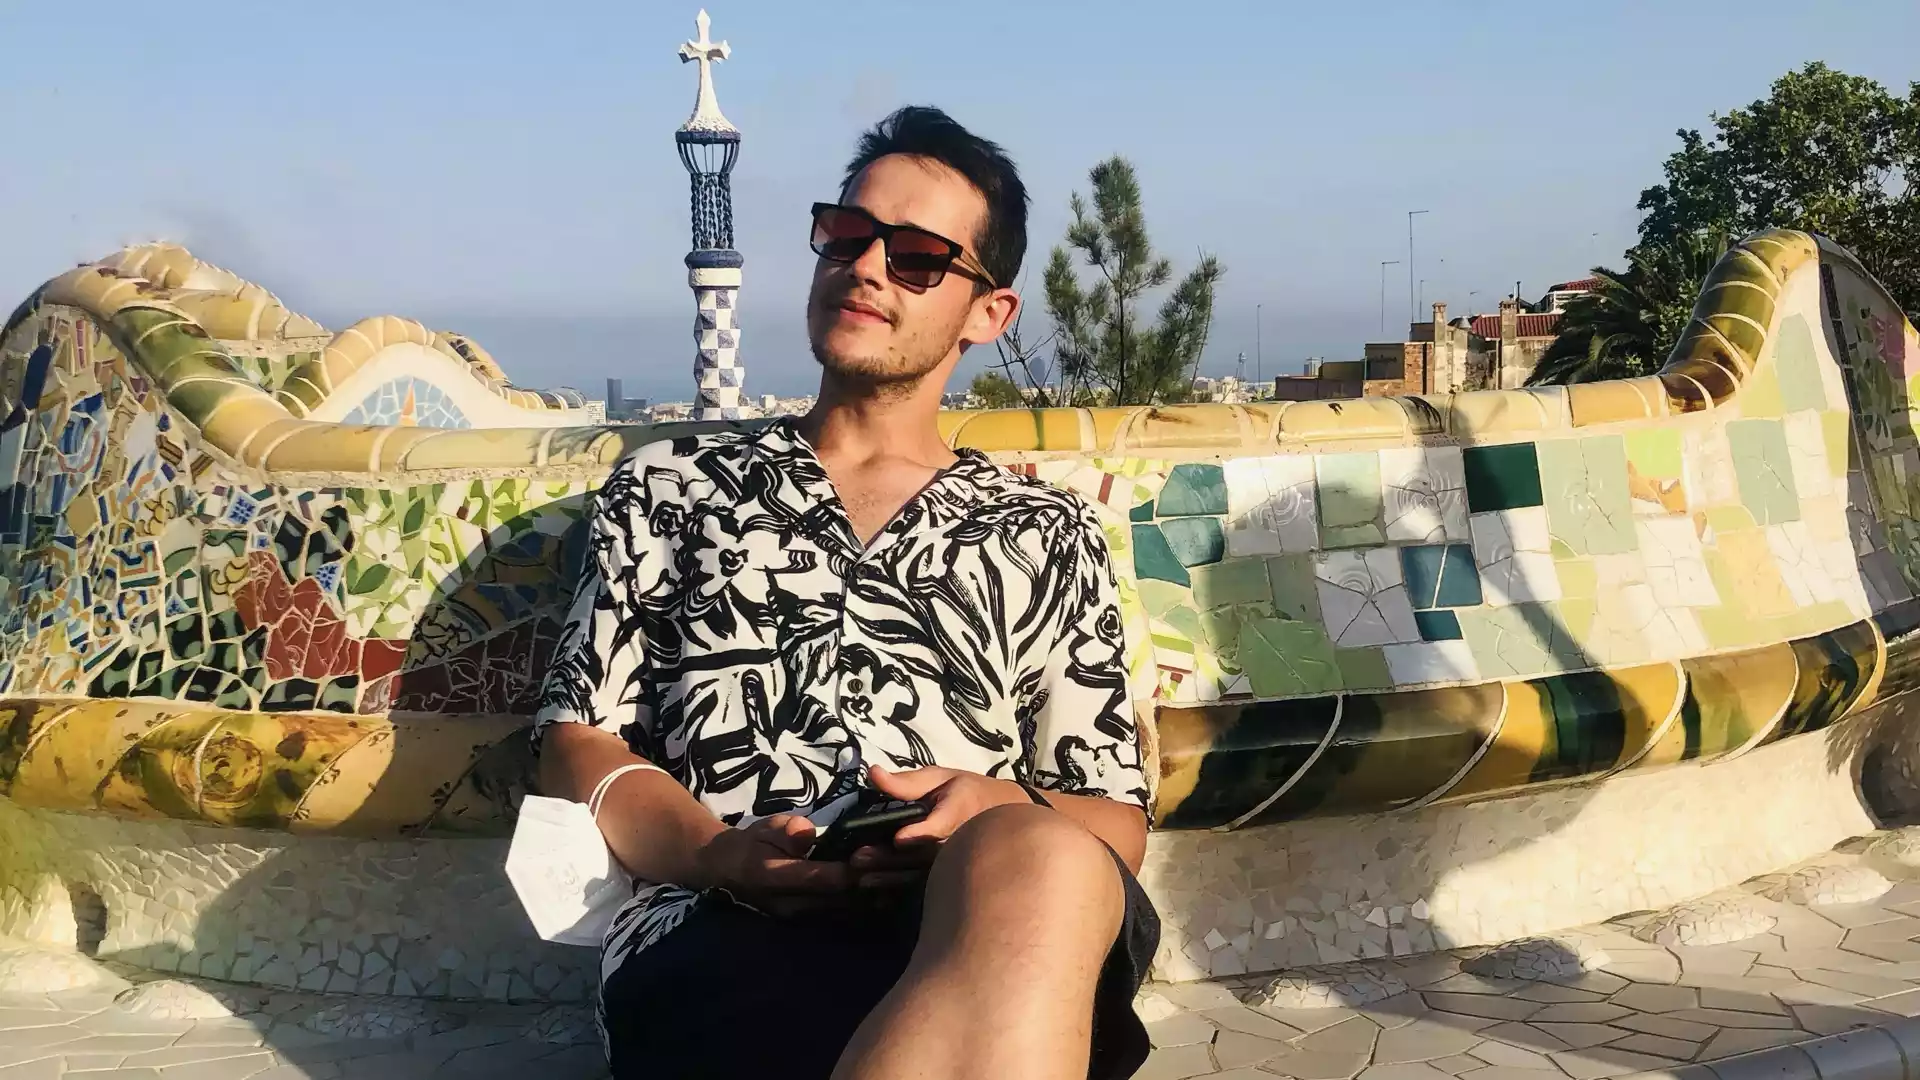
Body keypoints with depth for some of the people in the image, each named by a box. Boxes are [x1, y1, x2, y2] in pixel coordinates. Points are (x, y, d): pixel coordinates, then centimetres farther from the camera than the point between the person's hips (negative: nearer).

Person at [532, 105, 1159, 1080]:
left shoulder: (1046, 532, 22)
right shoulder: (669, 486, 22)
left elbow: (1116, 822, 18)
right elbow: (577, 743, 15)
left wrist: (1008, 819, -8)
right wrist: (719, 856, -7)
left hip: (988, 916, 3)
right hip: (719, 939, -2)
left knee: (1040, 867, -38)